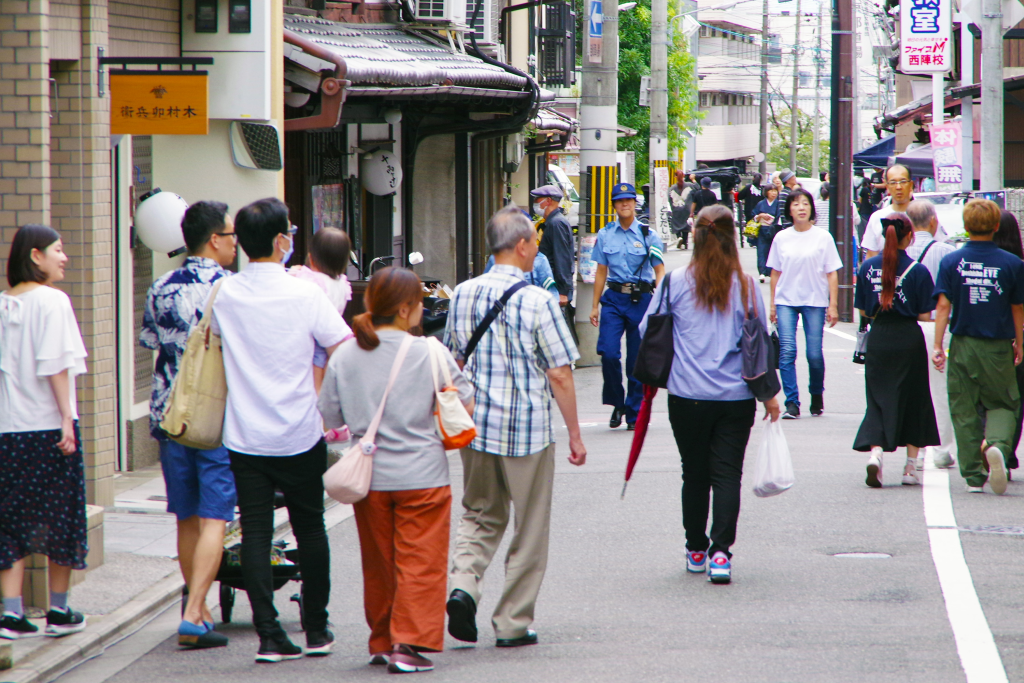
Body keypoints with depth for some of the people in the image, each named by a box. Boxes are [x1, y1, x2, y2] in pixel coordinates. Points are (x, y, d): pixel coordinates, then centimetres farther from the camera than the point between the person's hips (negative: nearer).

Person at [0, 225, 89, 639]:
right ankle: (59, 612, 14)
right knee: (61, 517, 8)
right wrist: (67, 417, -14)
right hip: (48, 424, -5)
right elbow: (55, 366, -16)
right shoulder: (52, 301, -9)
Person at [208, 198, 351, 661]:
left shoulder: (225, 295, -2)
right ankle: (316, 630, 21)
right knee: (309, 528, 13)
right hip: (299, 436, -2)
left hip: (244, 437, 2)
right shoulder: (304, 294, -12)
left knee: (255, 532, 3)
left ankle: (269, 633, -3)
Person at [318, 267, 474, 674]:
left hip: (367, 476, 4)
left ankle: (381, 642, 23)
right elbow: (465, 404, -3)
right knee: (420, 562, 1)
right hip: (421, 475, -4)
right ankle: (408, 644, -8)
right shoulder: (429, 353, -11)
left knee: (378, 563, 16)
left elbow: (330, 417, 5)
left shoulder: (345, 355, -2)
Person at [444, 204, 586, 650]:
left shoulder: (463, 295, 1)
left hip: (474, 426, 4)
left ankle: (463, 583, -5)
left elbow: (454, 363, 11)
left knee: (480, 515, 20)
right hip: (528, 429, -4)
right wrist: (574, 434, -3)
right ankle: (513, 624, 12)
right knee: (529, 529, 9)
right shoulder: (537, 301, -13)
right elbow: (559, 375, -12)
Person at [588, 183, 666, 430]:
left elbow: (660, 271, -1)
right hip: (614, 297, 1)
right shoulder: (605, 235, 8)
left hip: (641, 298, -1)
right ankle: (616, 404, 8)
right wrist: (595, 306, 11)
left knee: (637, 358, 1)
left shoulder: (647, 235, 1)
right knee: (608, 353, -13)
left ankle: (634, 414, 12)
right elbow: (601, 272, 13)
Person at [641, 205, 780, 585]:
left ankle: (696, 550, 22)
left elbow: (648, 330, 4)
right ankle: (720, 552, -10)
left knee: (695, 474, 13)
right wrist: (769, 393, 15)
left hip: (687, 396, 0)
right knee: (727, 474, 2)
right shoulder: (745, 285, -2)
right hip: (737, 397, 0)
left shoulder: (676, 282, -4)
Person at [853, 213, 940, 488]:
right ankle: (911, 467, 14)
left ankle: (875, 452, -18)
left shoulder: (867, 267, -1)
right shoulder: (917, 271, -10)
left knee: (878, 400, 7)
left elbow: (863, 310, 5)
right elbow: (925, 315, -8)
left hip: (878, 339, 2)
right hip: (909, 339, -2)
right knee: (913, 400, 11)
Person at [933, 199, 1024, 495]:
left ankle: (973, 476, 8)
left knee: (964, 410, 9)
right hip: (998, 348, -1)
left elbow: (943, 306, -7)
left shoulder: (952, 262, -3)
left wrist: (937, 345, -4)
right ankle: (996, 444, -20)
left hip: (963, 346, 1)